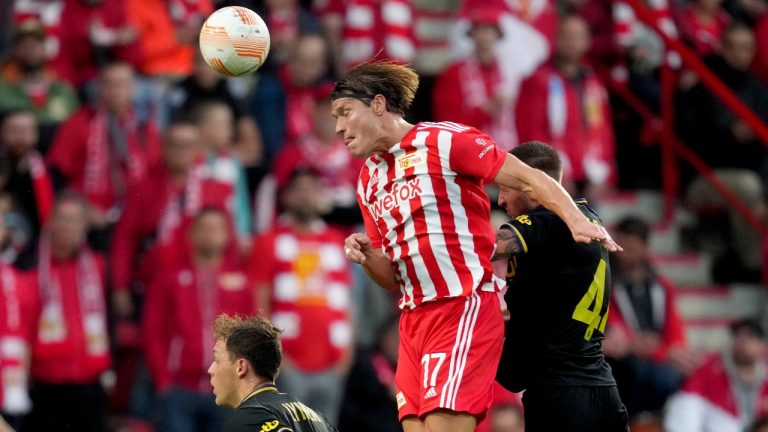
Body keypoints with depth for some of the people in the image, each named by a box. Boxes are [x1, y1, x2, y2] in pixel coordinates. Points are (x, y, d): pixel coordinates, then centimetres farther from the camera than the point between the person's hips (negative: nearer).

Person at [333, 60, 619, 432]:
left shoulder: (444, 141, -4)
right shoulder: (369, 180, 18)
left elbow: (527, 179, -8)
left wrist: (575, 219, -23)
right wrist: (366, 256, -2)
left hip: (464, 309, -7)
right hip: (413, 318, 7)